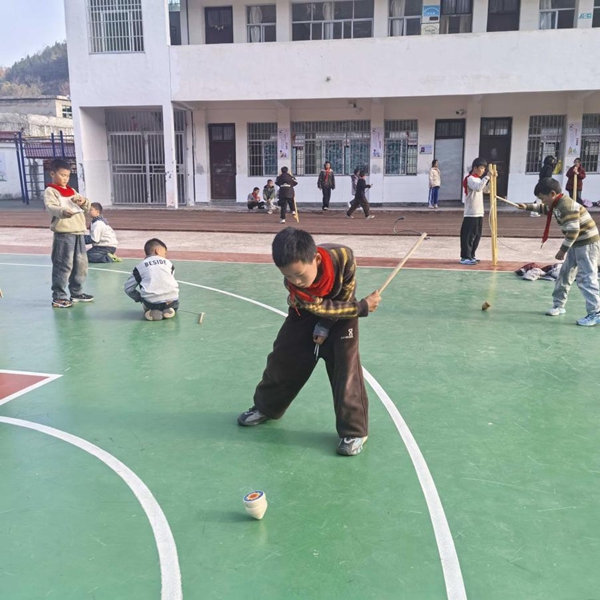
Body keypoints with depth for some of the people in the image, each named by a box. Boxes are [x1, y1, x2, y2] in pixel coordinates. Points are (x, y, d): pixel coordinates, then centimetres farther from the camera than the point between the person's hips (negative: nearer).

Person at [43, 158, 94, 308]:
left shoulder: (72, 191, 20)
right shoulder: (50, 191, -2)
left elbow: (87, 208, 20)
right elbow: (51, 207, -19)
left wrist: (83, 202, -4)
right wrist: (63, 211, -40)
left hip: (79, 232, 7)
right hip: (63, 233, -7)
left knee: (81, 264, 13)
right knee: (63, 266, -8)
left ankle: (76, 293, 27)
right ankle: (58, 297, -1)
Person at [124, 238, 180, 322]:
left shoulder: (140, 266, 12)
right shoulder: (168, 262, 15)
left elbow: (128, 288, 11)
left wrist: (140, 298, 24)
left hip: (150, 302, -1)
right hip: (171, 299, 1)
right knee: (175, 304, 36)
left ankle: (152, 312, 4)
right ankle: (170, 309, 5)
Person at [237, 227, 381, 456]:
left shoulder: (342, 255, -36)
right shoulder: (293, 285, -34)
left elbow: (346, 295, -20)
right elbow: (322, 308, -27)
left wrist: (325, 326, -20)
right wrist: (362, 307, -26)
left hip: (341, 311, -1)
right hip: (305, 315, 1)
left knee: (346, 366, -12)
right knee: (283, 360, 5)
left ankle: (354, 430, -1)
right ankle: (266, 407, 32)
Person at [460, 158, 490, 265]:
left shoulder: (478, 179, 18)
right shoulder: (470, 179, -11)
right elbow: (478, 188, -28)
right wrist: (487, 177, -28)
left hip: (479, 213, 9)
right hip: (471, 213, -9)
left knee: (477, 236, 11)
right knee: (468, 236, -8)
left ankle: (471, 256, 19)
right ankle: (465, 257, -5)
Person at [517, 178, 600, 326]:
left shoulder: (567, 206, -24)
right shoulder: (556, 204, 6)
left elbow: (573, 231, -29)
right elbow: (544, 209, 32)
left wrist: (563, 250, -22)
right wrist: (527, 207, 27)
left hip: (587, 244, -10)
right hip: (576, 244, 10)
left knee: (586, 278, -12)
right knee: (565, 274, 15)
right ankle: (558, 305, 25)